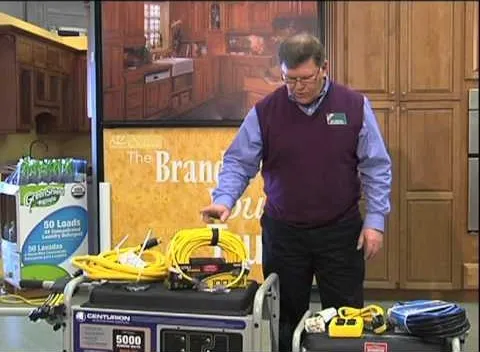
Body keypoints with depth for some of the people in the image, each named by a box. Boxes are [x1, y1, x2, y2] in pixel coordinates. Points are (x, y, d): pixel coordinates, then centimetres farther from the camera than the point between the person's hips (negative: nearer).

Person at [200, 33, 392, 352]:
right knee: (285, 319, 12)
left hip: (341, 231, 0)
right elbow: (239, 162, -3)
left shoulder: (354, 106, -5)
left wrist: (375, 220, -7)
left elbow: (376, 166, -2)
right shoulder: (265, 111, -5)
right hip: (283, 232, 1)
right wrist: (224, 200, -20)